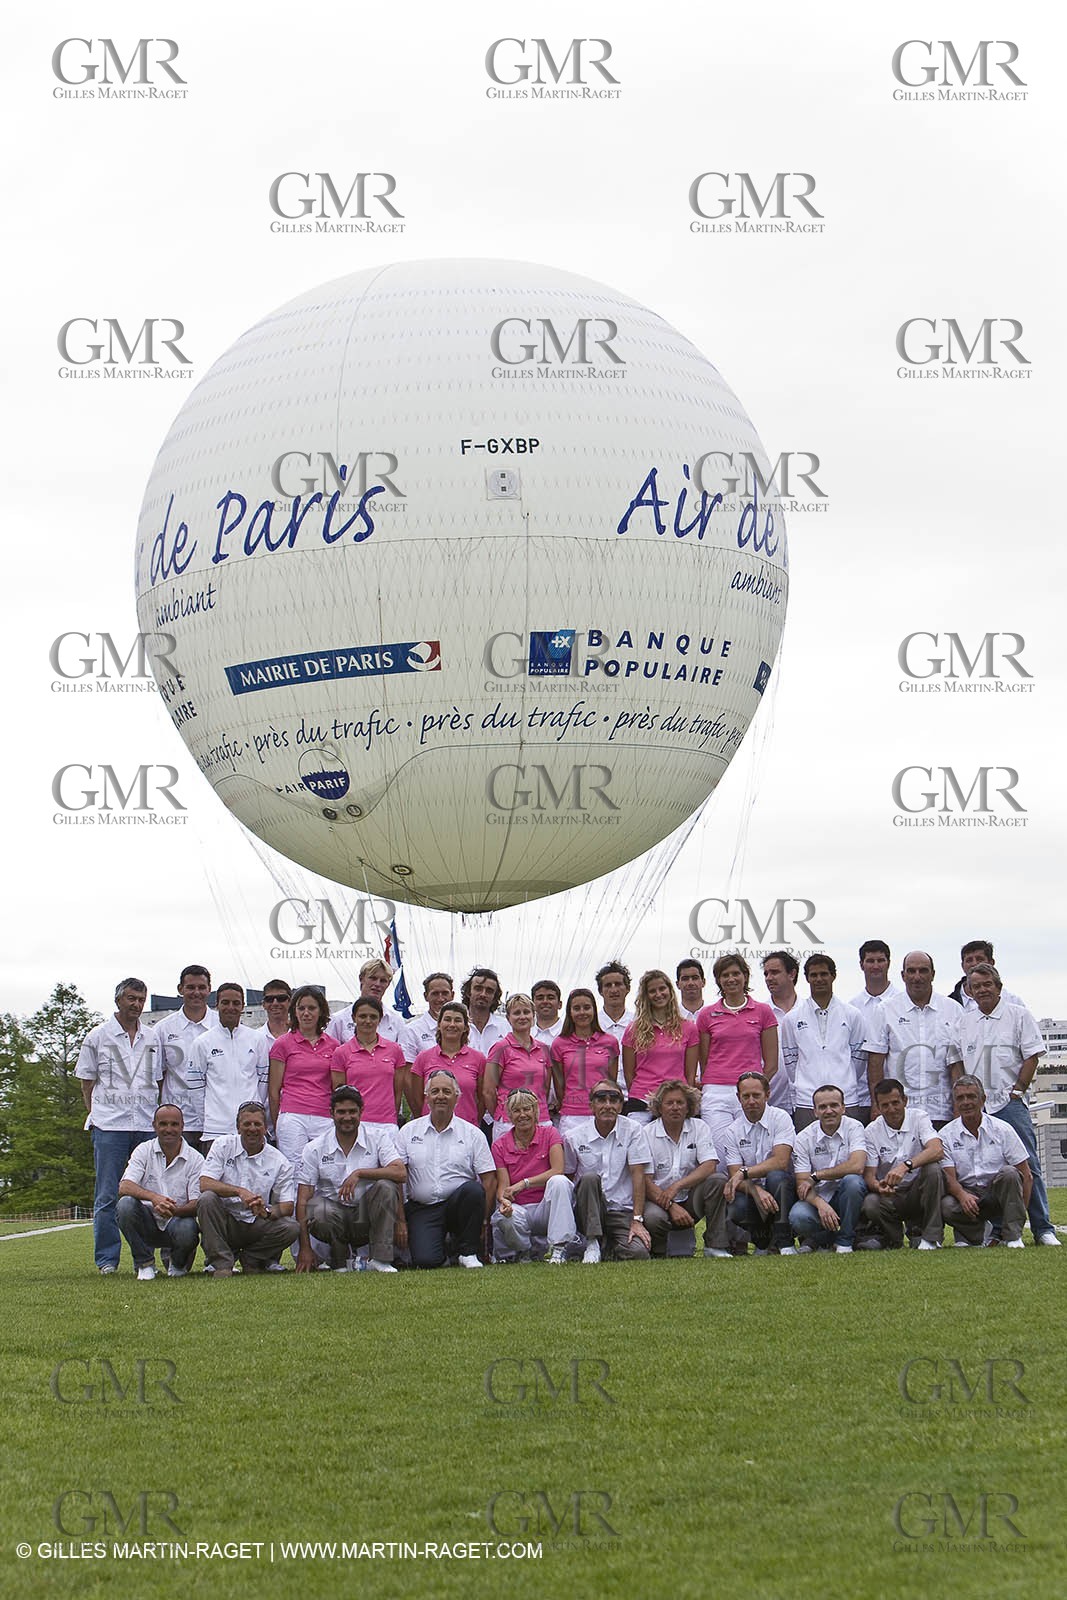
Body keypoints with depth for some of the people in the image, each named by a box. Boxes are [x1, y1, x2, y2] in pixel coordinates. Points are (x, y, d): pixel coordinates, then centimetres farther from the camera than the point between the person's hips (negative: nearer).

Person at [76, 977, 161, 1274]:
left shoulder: (152, 1038, 14)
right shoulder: (98, 1036, 5)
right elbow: (87, 1083, 7)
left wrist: (157, 1118, 9)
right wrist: (97, 1116, -1)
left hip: (147, 1125, 3)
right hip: (109, 1124, -3)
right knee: (107, 1197, -3)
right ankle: (107, 1259, 2)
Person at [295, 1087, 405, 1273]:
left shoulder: (378, 1137, -1)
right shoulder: (315, 1149, -1)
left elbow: (400, 1173, -17)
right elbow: (303, 1200, -5)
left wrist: (359, 1173, -25)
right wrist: (305, 1248, -13)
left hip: (367, 1215, 0)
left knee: (386, 1186, -28)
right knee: (320, 1212, -34)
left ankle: (380, 1259, -20)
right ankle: (339, 1263, -4)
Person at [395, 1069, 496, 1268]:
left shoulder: (472, 1134, 5)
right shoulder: (409, 1131, 8)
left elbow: (489, 1180, 0)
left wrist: (483, 1219, -10)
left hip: (459, 1204, 0)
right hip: (422, 1210, 0)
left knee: (473, 1190, -34)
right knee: (425, 1260, -25)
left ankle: (468, 1252, -14)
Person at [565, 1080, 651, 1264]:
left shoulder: (633, 1130, -1)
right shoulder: (575, 1137, 0)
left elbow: (638, 1175, -6)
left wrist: (637, 1220, -14)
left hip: (622, 1210, 0)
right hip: (588, 1213, 0)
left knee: (638, 1253, -26)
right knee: (590, 1178, -30)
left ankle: (613, 1244, 10)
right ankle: (592, 1243, -18)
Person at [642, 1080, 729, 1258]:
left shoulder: (698, 1128, 2)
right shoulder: (647, 1134, -5)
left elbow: (709, 1166, -11)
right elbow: (646, 1181, -11)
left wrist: (676, 1186, -24)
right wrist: (672, 1206, -25)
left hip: (690, 1199, 2)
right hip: (658, 1200, -2)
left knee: (718, 1180, -25)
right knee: (652, 1217, -36)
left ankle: (715, 1246, -16)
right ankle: (658, 1249, 0)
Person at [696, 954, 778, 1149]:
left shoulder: (763, 1012, 8)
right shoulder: (707, 1015, 10)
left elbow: (771, 1064, 9)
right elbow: (703, 1062, 13)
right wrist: (704, 1091, 5)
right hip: (716, 1094, 1)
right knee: (720, 1153, -7)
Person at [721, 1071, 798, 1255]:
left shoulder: (780, 1118, -6)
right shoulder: (732, 1132, 2)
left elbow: (781, 1161, -18)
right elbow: (735, 1175, -8)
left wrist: (744, 1173, -24)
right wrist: (756, 1191, -29)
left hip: (781, 1189, -2)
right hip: (751, 1191, 2)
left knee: (776, 1175, -35)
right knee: (737, 1208, -31)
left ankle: (784, 1243, -25)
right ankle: (762, 1240, 4)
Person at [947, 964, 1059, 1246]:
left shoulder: (1018, 1015, 4)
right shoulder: (962, 1021, 13)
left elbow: (1031, 1056, 0)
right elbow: (956, 1062, 13)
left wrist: (1016, 1091, -6)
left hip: (1010, 1103, -3)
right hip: (975, 1106, 3)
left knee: (1027, 1166, -7)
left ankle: (1043, 1229, -4)